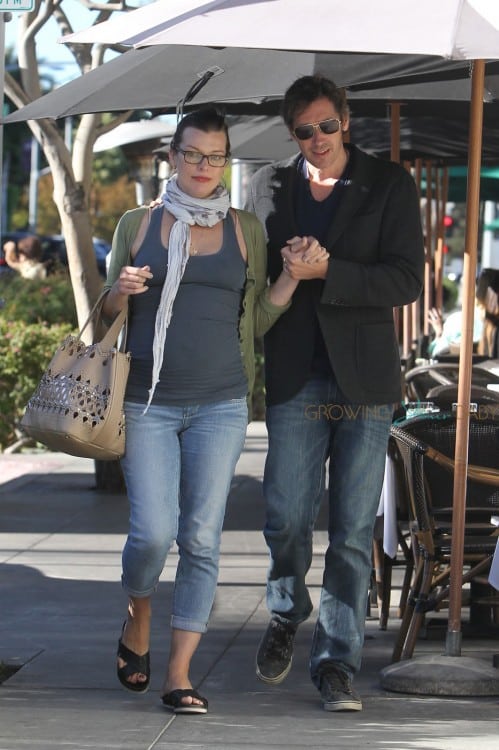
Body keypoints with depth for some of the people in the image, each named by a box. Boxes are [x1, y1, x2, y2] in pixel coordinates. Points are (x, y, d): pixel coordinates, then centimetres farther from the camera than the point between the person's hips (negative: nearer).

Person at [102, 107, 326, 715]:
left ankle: (179, 675, 1)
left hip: (220, 403, 1)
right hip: (148, 402, -1)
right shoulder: (138, 225, 7)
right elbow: (107, 314, 12)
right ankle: (138, 621, 21)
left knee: (201, 538, -4)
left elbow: (256, 320, 11)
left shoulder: (245, 231, 9)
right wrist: (120, 293, -10)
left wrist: (292, 277, -5)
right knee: (153, 533, -11)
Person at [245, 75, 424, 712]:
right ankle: (286, 618, 27)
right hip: (295, 380, 1)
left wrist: (324, 272, -17)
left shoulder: (390, 186, 2)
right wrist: (286, 263, -6)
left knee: (353, 531, 0)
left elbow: (405, 279, -7)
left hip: (365, 380, -1)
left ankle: (336, 661, 7)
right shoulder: (268, 187, 9)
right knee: (285, 517, -2)